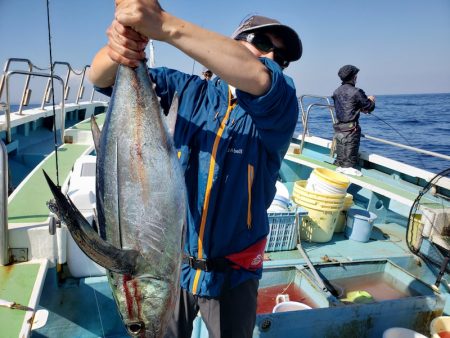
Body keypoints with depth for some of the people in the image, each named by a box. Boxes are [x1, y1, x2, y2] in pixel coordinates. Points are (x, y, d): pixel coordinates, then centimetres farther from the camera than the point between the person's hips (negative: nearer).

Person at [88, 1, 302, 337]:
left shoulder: (280, 105, -10)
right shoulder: (188, 91, -3)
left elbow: (259, 78, -34)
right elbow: (101, 78, -7)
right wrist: (116, 51, -32)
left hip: (232, 274, 0)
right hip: (170, 262, 1)